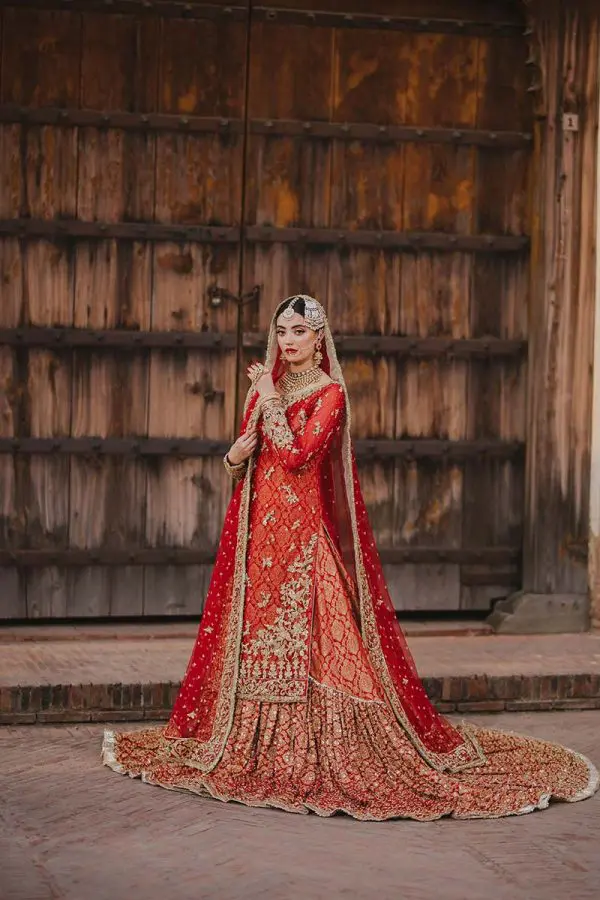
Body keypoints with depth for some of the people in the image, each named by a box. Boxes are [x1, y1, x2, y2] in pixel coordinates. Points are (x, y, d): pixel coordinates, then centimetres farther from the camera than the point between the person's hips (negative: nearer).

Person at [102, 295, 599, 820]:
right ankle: (259, 744, 14)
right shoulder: (263, 389, 14)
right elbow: (241, 467, 17)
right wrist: (236, 456, -5)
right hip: (260, 532, 6)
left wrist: (272, 402, -11)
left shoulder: (330, 394, -5)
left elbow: (297, 456, -18)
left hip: (307, 534, -6)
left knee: (312, 639, -10)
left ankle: (323, 749, -5)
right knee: (253, 634, 6)